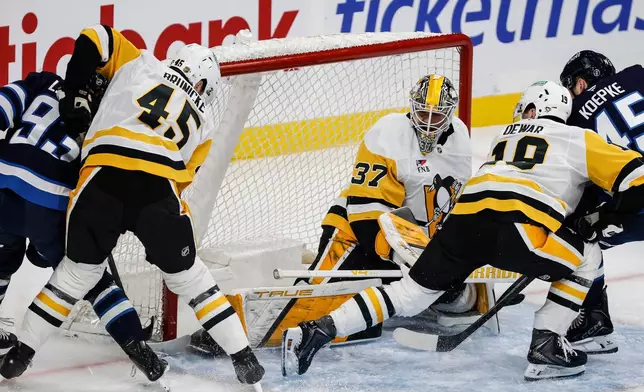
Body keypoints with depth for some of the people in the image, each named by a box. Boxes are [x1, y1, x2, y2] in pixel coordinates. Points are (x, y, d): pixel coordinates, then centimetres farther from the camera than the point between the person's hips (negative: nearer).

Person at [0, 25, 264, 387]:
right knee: (188, 277, 18)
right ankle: (243, 359, 17)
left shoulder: (141, 64, 24)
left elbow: (94, 39, 18)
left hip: (101, 181, 0)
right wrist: (157, 235, 31)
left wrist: (75, 92, 25)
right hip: (158, 190, 0)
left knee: (78, 272, 20)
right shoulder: (201, 125, 26)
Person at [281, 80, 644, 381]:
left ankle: (317, 331, 0)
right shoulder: (580, 140, 19)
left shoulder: (509, 134, 35)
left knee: (411, 292, 12)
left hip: (466, 216, 5)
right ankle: (546, 348, 7)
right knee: (587, 259, 17)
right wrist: (609, 216, 27)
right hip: (518, 227, -5)